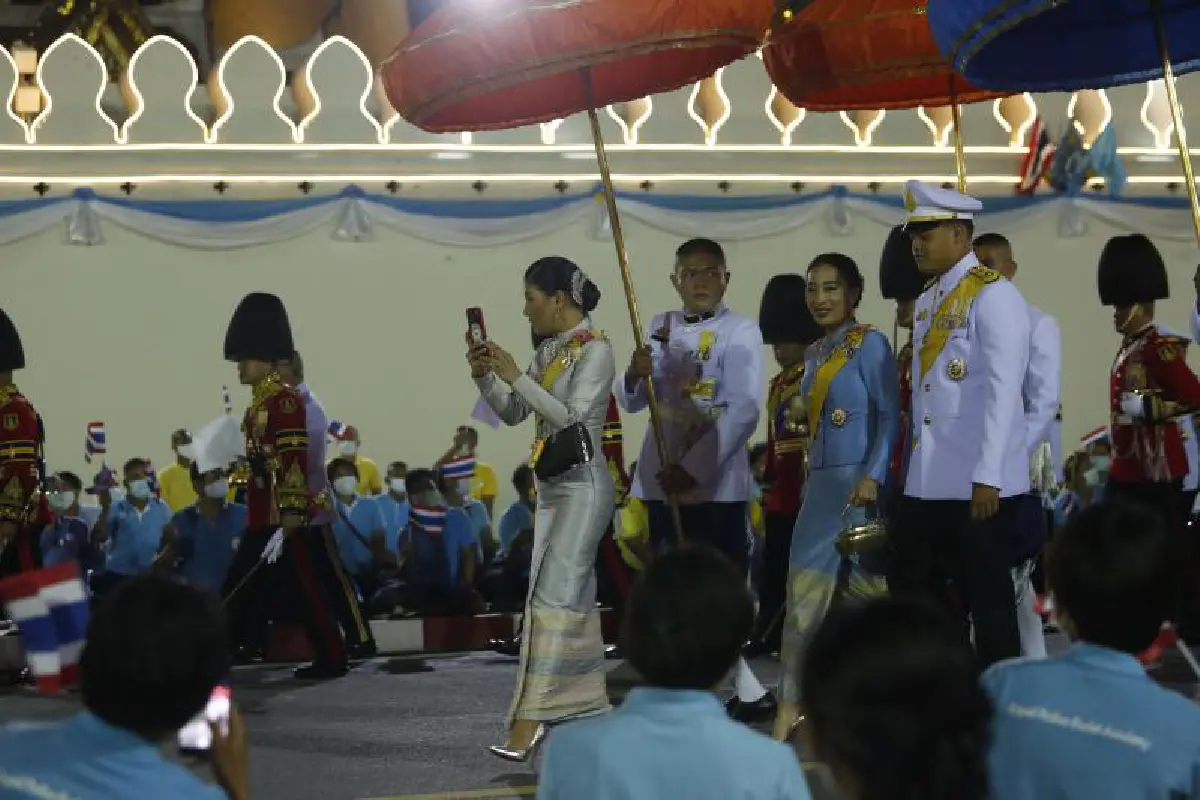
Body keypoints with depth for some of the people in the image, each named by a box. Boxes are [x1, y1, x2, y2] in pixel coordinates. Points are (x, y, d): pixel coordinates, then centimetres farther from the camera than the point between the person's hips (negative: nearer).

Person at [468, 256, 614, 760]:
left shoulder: (595, 351, -12)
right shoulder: (549, 351, 12)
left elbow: (571, 417, -22)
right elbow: (512, 414, 15)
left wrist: (516, 377, -21)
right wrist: (485, 377, -2)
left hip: (583, 485, -9)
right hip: (552, 485, 9)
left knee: (553, 594, -13)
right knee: (574, 595, 11)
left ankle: (530, 720, -16)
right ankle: (586, 706, 16)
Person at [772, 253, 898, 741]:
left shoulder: (870, 344, -6)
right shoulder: (814, 355, 15)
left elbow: (890, 415, -11)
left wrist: (873, 477, -20)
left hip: (859, 483, -7)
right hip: (819, 484, 7)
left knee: (866, 589, -1)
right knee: (806, 593, 2)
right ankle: (792, 706, 3)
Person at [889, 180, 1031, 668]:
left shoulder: (994, 296, -10)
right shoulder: (927, 302, 15)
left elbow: (1003, 392, -17)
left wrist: (987, 478, -21)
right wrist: (914, 471, 15)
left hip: (978, 482, -8)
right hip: (927, 482, 8)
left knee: (987, 598, 0)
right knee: (914, 594, 10)